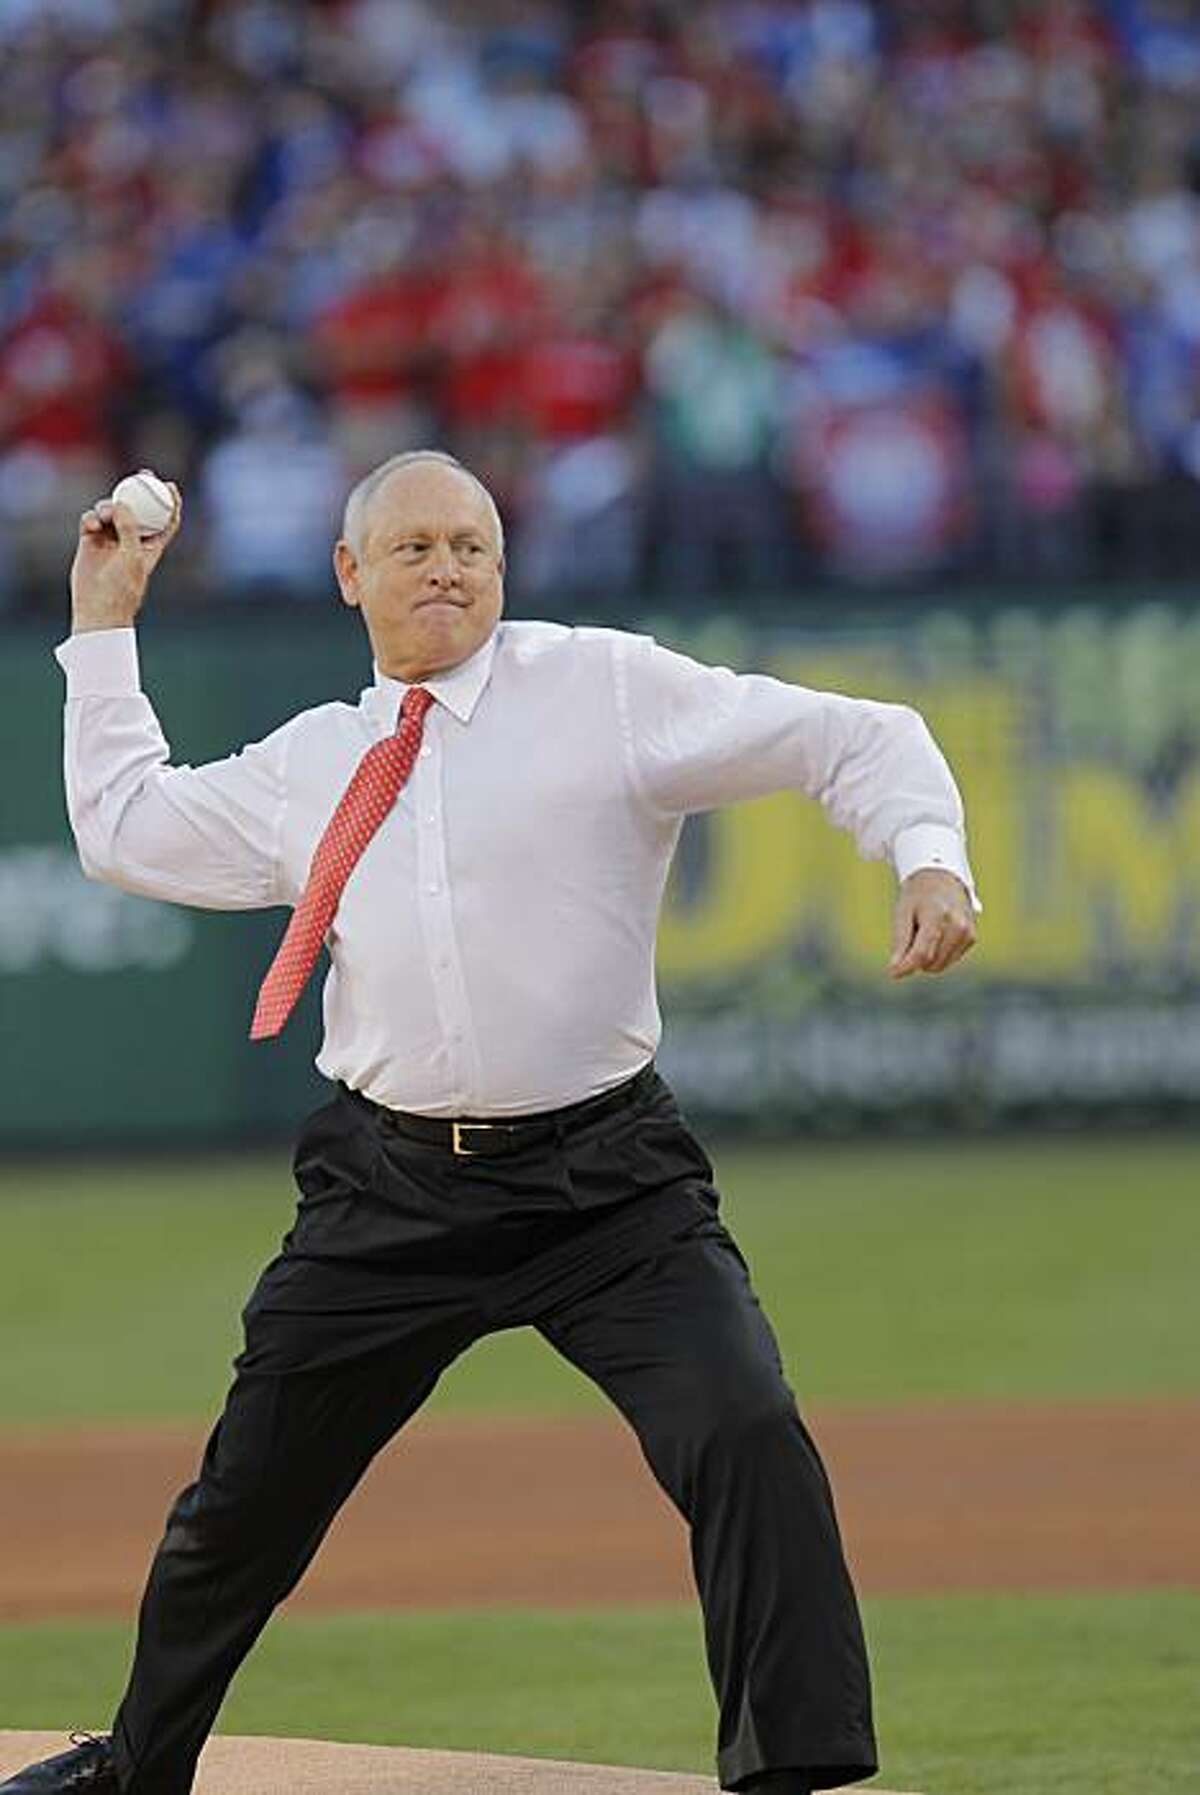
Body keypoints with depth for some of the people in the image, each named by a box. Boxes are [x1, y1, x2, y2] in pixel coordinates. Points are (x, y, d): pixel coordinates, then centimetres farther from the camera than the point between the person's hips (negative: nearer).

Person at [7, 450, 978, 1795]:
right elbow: (123, 829, 27)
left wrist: (929, 860, -20)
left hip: (604, 1180, -4)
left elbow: (856, 739, -3)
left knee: (747, 1436, -23)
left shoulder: (609, 692, 0)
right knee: (247, 1493, 12)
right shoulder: (310, 763, 13)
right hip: (391, 1194, 4)